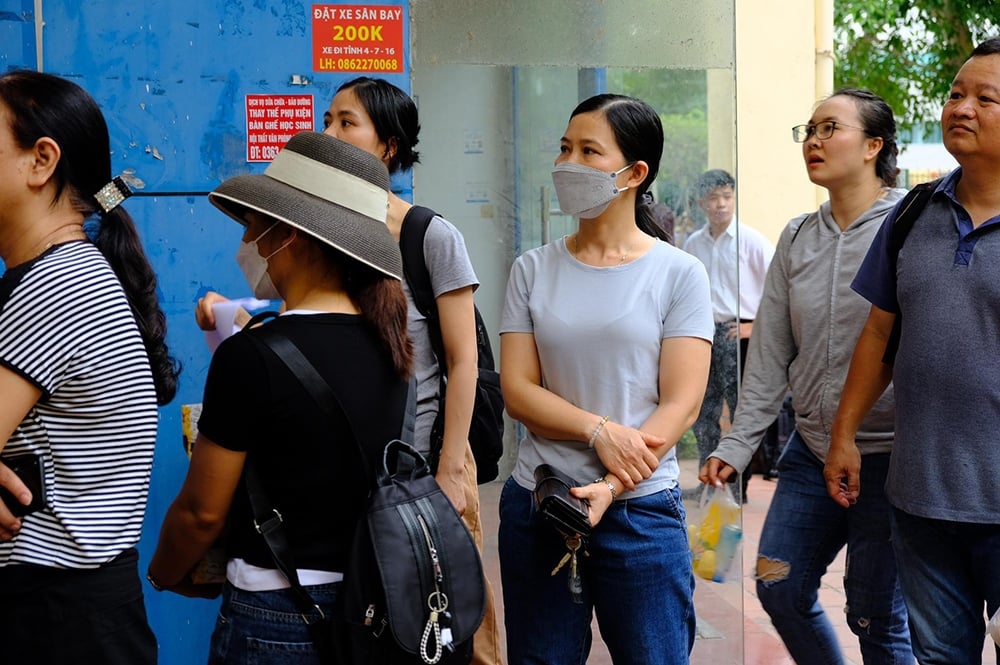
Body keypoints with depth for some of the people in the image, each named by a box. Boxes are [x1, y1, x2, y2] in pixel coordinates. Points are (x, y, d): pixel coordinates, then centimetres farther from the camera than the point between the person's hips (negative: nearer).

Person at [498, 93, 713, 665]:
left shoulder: (679, 273, -2)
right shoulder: (534, 269, 5)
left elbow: (681, 403, -7)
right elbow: (517, 389, -1)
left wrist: (610, 489, -18)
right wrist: (600, 431, -16)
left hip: (640, 508, -2)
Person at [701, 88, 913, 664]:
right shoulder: (798, 238, 8)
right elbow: (771, 354, 9)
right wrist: (738, 443, 4)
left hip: (886, 454, -6)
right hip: (811, 449, 6)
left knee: (877, 617, 4)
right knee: (781, 592, 9)